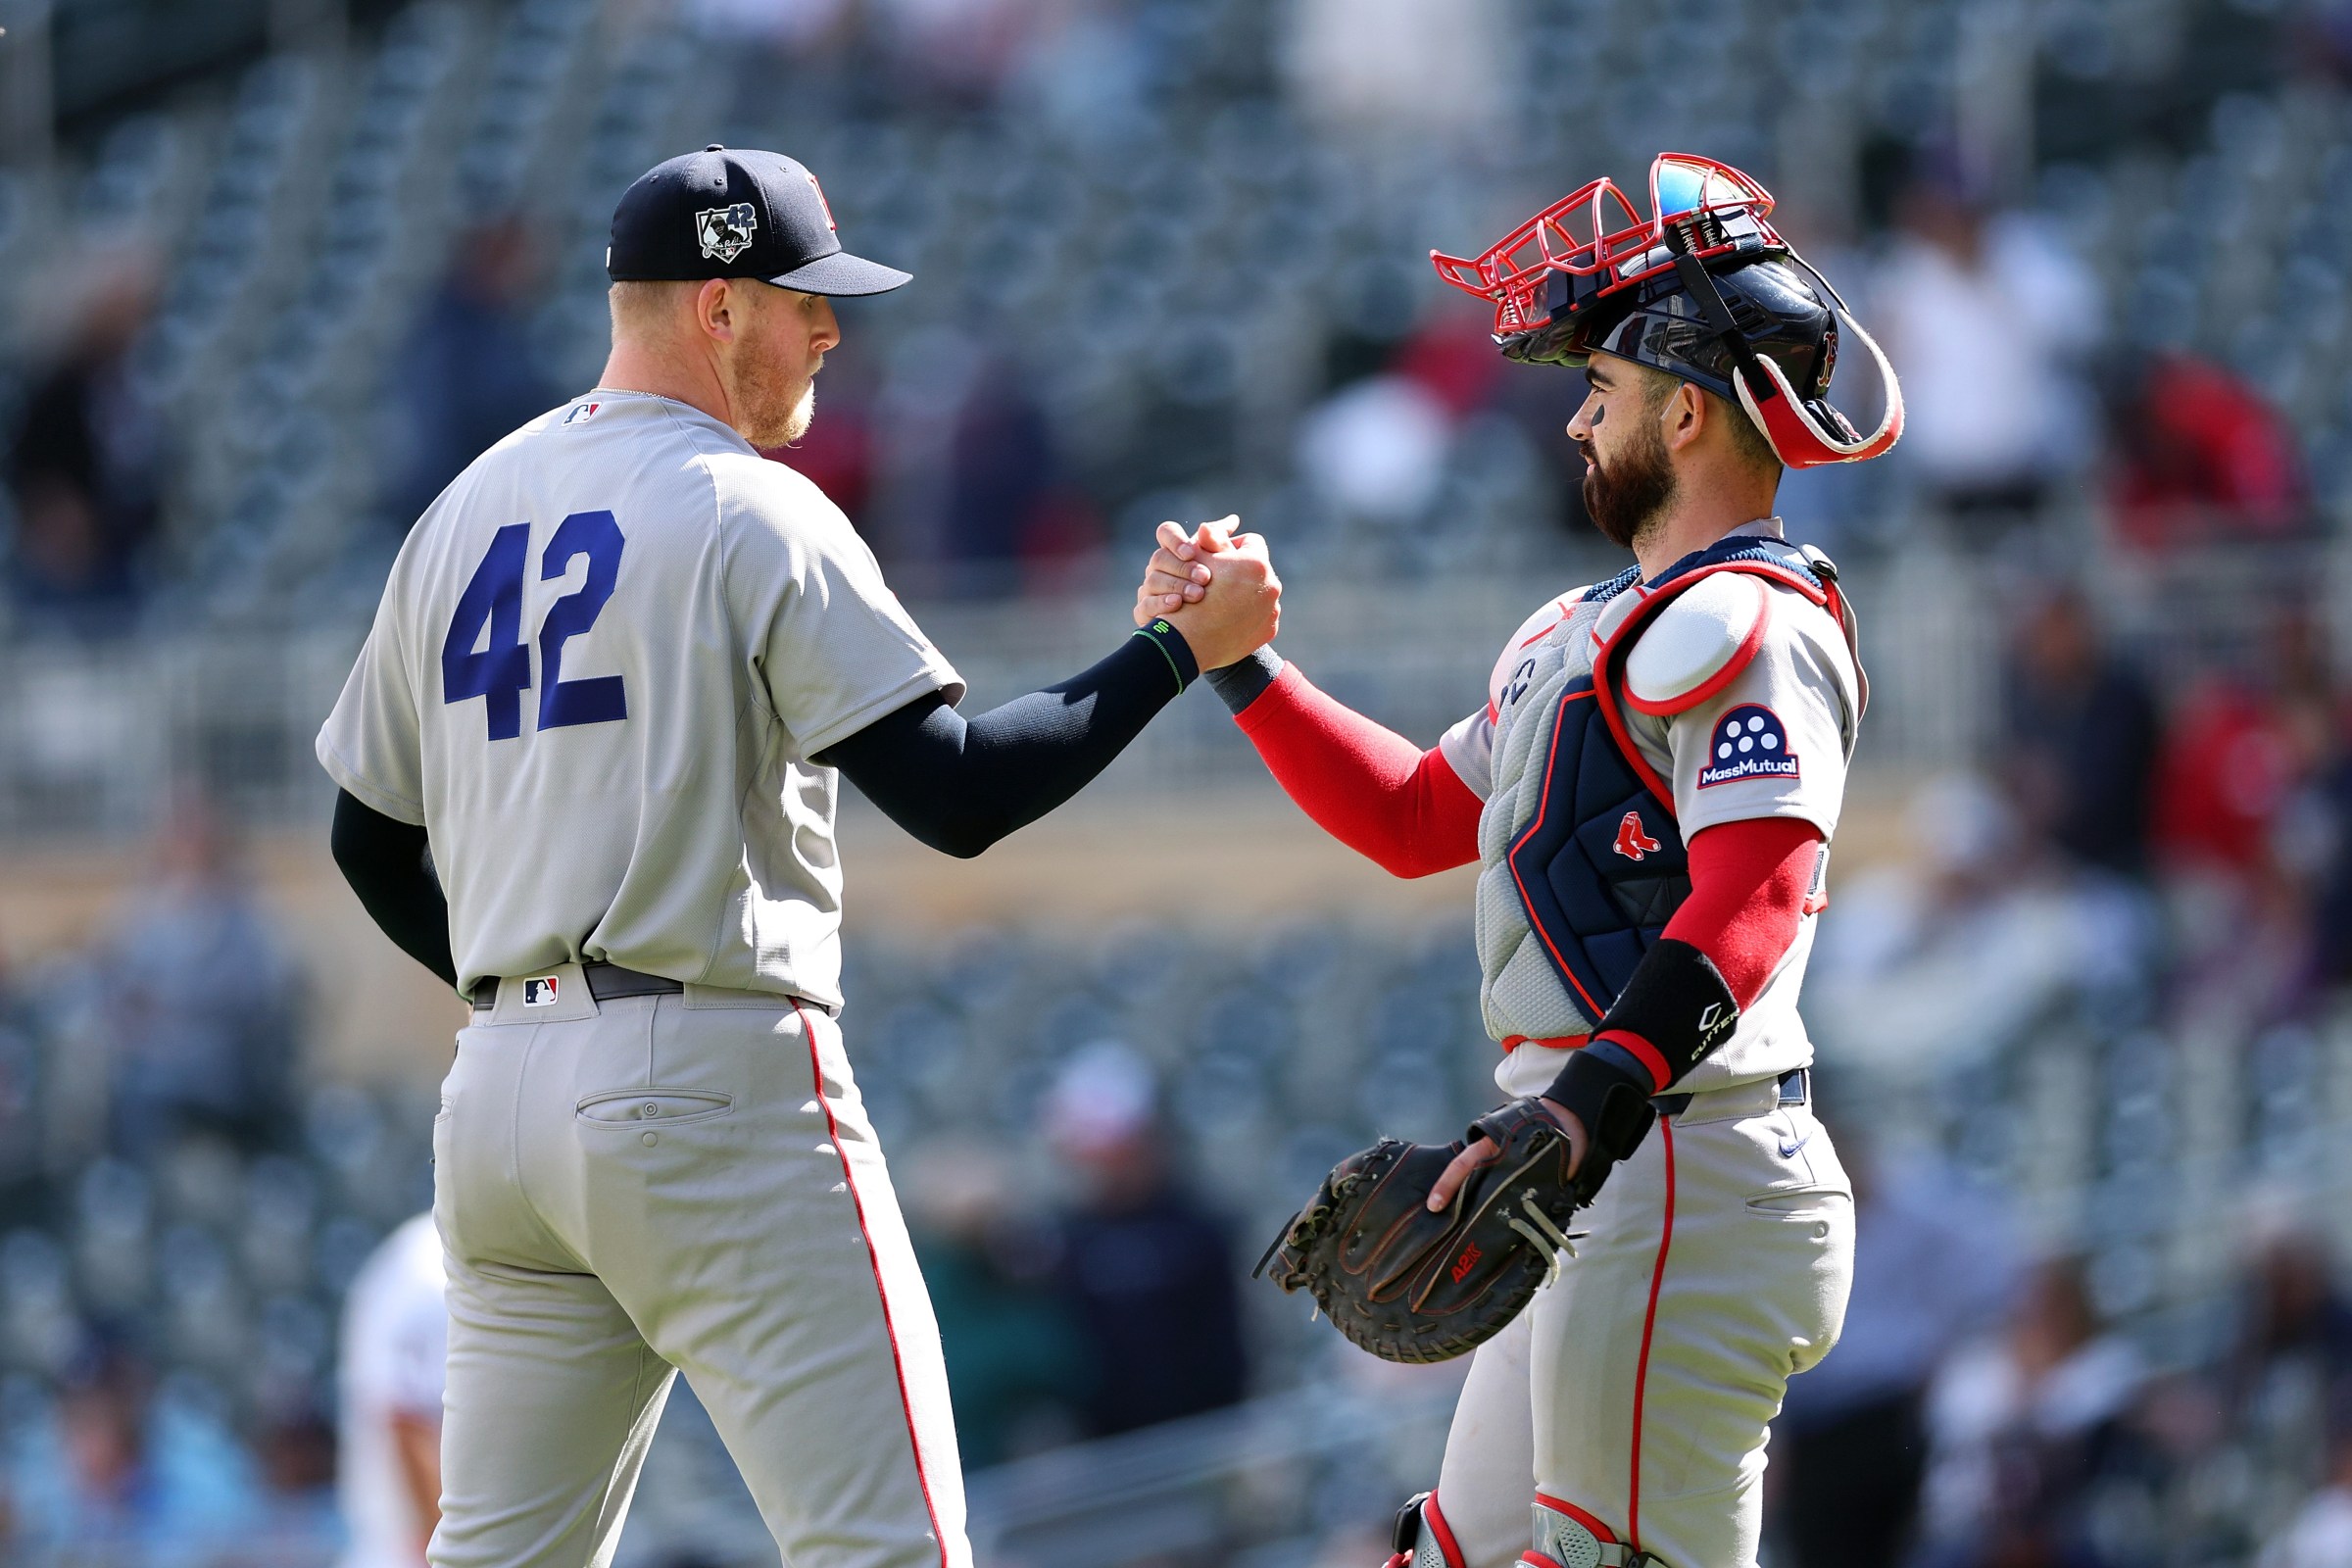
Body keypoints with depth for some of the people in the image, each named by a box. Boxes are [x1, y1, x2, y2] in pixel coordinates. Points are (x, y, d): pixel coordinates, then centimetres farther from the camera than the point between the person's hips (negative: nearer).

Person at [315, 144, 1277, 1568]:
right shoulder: (753, 514, -7)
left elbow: (371, 837, 20)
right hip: (717, 1079, -7)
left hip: (500, 1084, 7)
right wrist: (1183, 650, -8)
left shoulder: (467, 514, 15)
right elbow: (956, 794, -15)